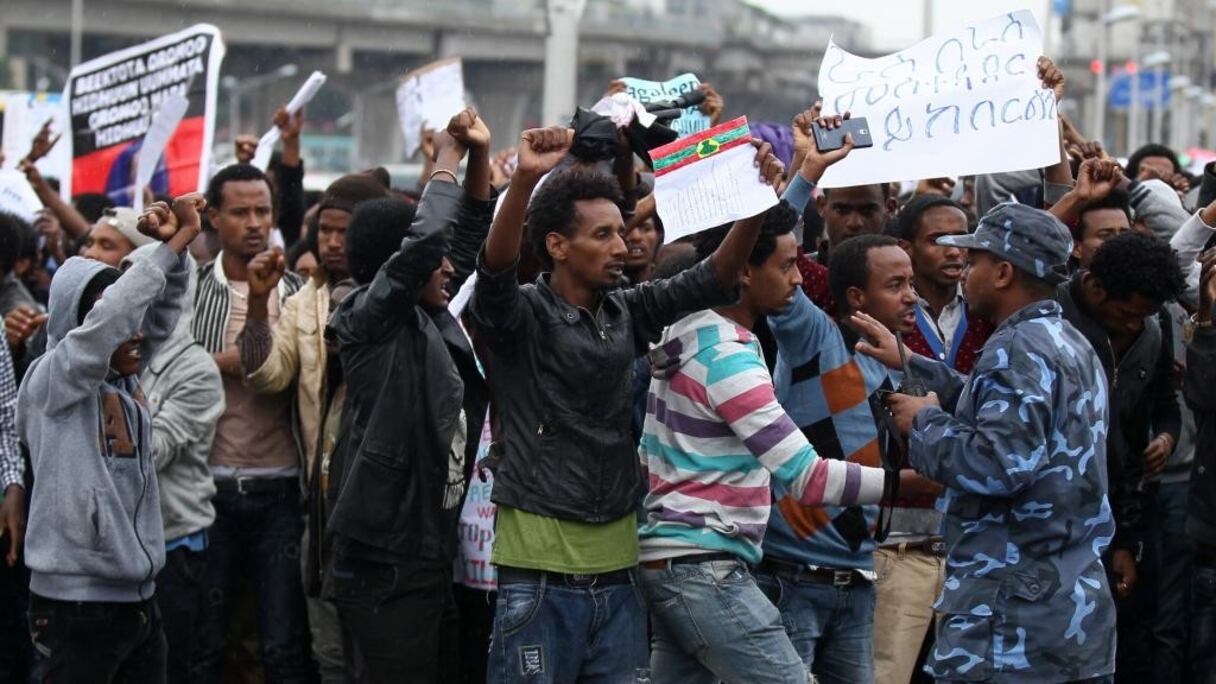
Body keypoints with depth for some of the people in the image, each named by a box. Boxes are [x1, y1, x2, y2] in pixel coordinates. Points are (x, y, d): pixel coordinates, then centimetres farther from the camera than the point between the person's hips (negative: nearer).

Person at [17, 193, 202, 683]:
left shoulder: (125, 381, 10)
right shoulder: (51, 382, -9)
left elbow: (160, 312, 5)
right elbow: (112, 313, -21)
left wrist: (175, 246, -14)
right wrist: (178, 240, -18)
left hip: (138, 599, 7)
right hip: (77, 604, -7)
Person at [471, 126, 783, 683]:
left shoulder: (628, 312, 11)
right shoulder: (523, 315, -5)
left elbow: (713, 279, 7)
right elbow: (495, 271, -25)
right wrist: (524, 179, -40)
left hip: (618, 565, 6)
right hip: (541, 571, -6)